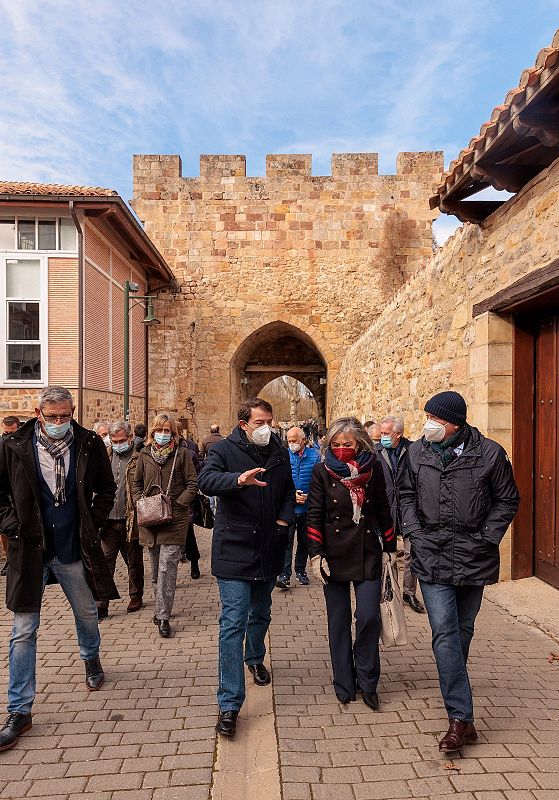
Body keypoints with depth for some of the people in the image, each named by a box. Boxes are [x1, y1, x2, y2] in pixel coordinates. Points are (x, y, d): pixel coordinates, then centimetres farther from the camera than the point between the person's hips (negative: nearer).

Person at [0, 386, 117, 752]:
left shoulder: (90, 444, -7)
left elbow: (106, 489, 6)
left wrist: (92, 525, -1)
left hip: (74, 549, 2)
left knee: (87, 615, 20)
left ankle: (92, 659, 51)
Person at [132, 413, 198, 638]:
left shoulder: (182, 453, -1)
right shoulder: (145, 455, 9)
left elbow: (192, 484, -3)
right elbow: (136, 483, 16)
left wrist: (176, 504, -12)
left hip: (174, 518, -4)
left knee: (167, 568, -9)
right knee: (156, 568, 15)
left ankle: (163, 617, -2)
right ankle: (162, 607, 32)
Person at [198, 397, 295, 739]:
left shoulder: (280, 453, 5)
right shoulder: (225, 450, -10)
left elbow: (289, 491, 17)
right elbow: (207, 480, -30)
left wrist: (284, 519, -1)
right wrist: (239, 479, -48)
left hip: (269, 550, 5)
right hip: (234, 550, -5)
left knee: (261, 613, 24)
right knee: (233, 623, -7)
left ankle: (255, 658, 52)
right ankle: (230, 704, 2)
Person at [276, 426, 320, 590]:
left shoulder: (314, 456, -1)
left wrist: (309, 495, -13)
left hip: (308, 507, 2)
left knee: (304, 541, 14)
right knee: (287, 540, -7)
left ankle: (300, 570, 29)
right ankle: (285, 574, -2)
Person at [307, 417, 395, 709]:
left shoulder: (373, 468, -1)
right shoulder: (323, 471, -3)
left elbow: (383, 510, 7)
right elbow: (314, 514, -4)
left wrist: (391, 549, 9)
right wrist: (315, 554, -9)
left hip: (367, 552, 0)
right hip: (334, 554, 0)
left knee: (369, 617, -5)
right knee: (339, 621, 8)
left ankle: (367, 683, 16)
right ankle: (344, 685, 24)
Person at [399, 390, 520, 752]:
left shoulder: (489, 453, -6)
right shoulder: (417, 452, -1)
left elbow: (507, 500, 3)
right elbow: (407, 494, 11)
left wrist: (488, 537, -5)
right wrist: (415, 531, -1)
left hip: (474, 556, 0)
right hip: (432, 555, 0)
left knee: (463, 630, 16)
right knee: (445, 633, -6)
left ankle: (454, 687, 40)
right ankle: (461, 718, 0)